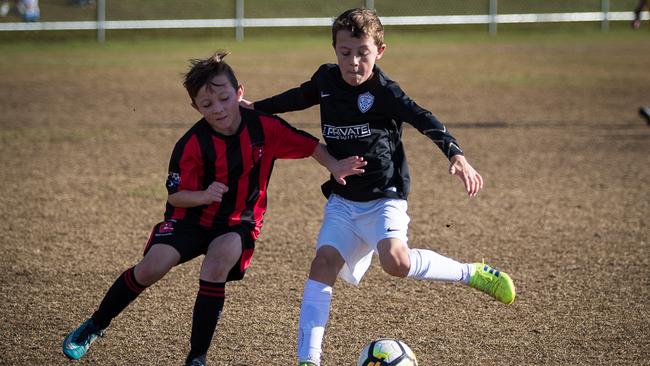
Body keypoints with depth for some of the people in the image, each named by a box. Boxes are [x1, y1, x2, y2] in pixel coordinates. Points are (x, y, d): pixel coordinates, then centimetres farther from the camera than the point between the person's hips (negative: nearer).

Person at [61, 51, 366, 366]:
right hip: (193, 216, 0)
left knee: (218, 261, -30)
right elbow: (175, 196, -14)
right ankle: (94, 327, 7)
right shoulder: (192, 145, -20)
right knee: (152, 268, -18)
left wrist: (334, 166, -25)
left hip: (238, 223, 0)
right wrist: (204, 196, -34)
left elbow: (308, 144, -8)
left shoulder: (264, 127, -17)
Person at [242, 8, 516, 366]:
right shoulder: (326, 79, 4)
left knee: (396, 261, -29)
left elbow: (424, 120, -20)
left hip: (384, 198, -5)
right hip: (342, 200, 5)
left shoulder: (384, 91, -13)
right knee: (324, 263, -12)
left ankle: (473, 273, -8)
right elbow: (299, 97, 26)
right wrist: (255, 107, 31)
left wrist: (457, 156, -34)